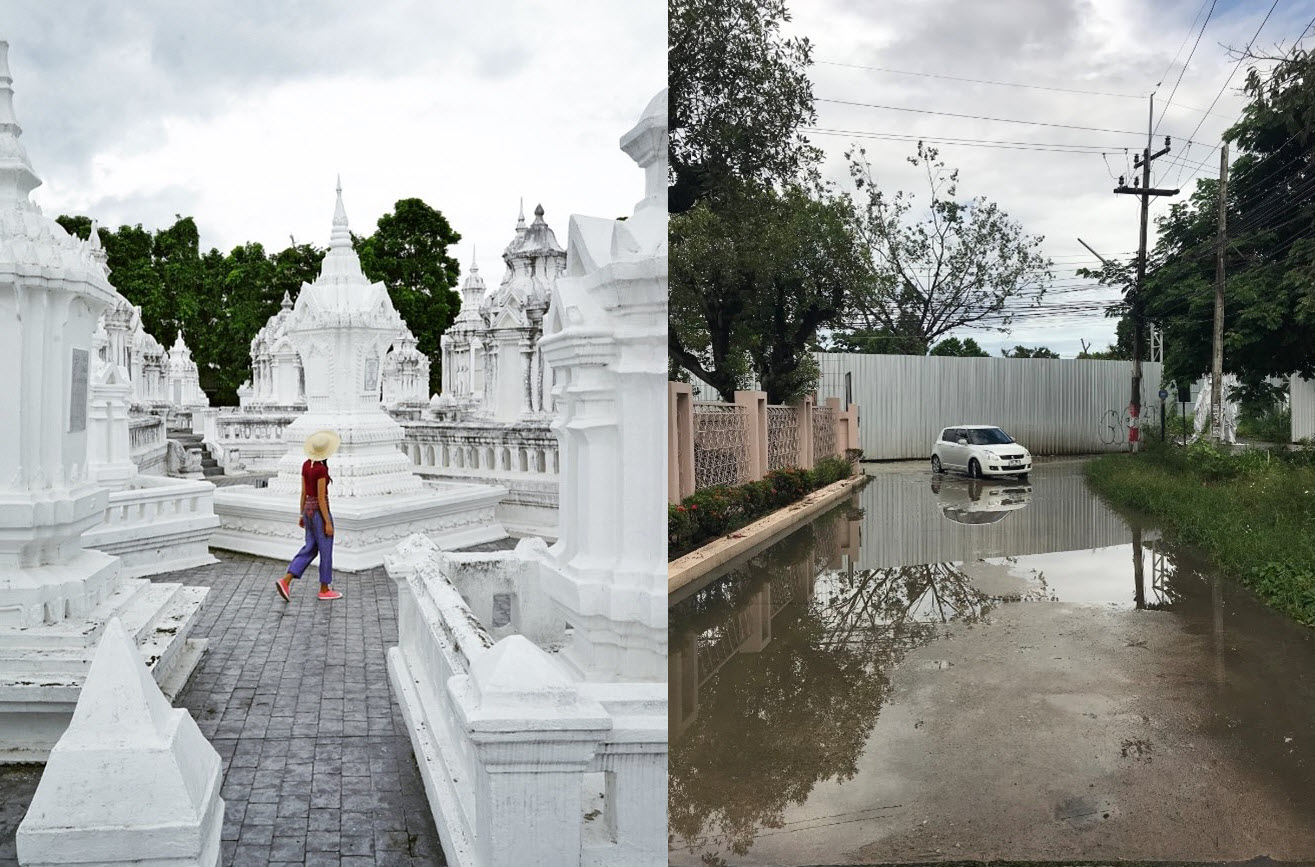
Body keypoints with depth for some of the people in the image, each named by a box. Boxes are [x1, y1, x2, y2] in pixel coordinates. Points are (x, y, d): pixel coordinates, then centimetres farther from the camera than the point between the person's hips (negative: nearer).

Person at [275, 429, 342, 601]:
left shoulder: (306, 464, 4)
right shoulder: (321, 469, -22)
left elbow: (303, 492, 11)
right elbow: (321, 498, -21)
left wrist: (302, 515, 18)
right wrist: (328, 522, -16)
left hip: (308, 510, 8)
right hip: (320, 512, -8)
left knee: (310, 549, 15)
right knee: (326, 550, 6)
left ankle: (285, 580, 5)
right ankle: (324, 590, 17)